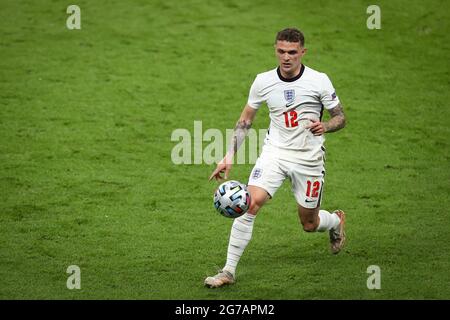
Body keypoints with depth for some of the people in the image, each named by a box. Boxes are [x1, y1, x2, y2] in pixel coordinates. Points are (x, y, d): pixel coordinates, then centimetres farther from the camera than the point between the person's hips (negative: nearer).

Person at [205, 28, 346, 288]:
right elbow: (246, 120, 9)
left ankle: (337, 221, 48)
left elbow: (340, 118, 0)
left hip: (309, 159, -1)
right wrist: (230, 156, 1)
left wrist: (325, 127, -23)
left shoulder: (319, 81, -10)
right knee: (250, 204, -21)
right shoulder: (264, 81, -3)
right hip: (275, 152, 1)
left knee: (309, 224, 9)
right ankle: (229, 271, -15)